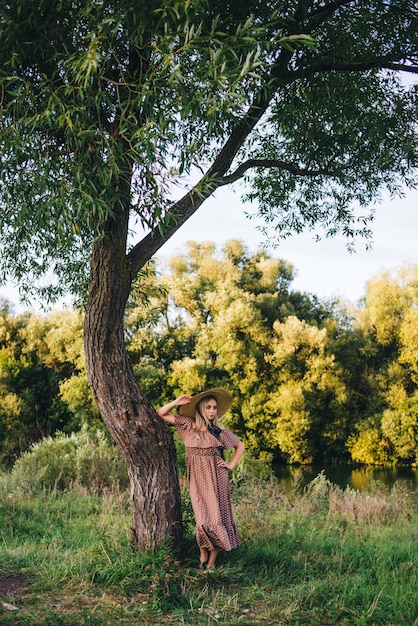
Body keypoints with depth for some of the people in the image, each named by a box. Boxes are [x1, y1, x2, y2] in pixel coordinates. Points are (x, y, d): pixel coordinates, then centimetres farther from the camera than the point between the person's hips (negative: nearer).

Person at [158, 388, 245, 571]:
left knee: (217, 517, -2)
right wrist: (176, 402, -8)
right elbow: (162, 413, 6)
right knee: (204, 519, -9)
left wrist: (231, 465, 8)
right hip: (197, 479, -1)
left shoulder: (221, 432, 7)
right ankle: (203, 558, 11)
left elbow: (240, 446, 20)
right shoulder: (188, 426, 5)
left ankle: (211, 563, 7)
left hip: (217, 479, 1)